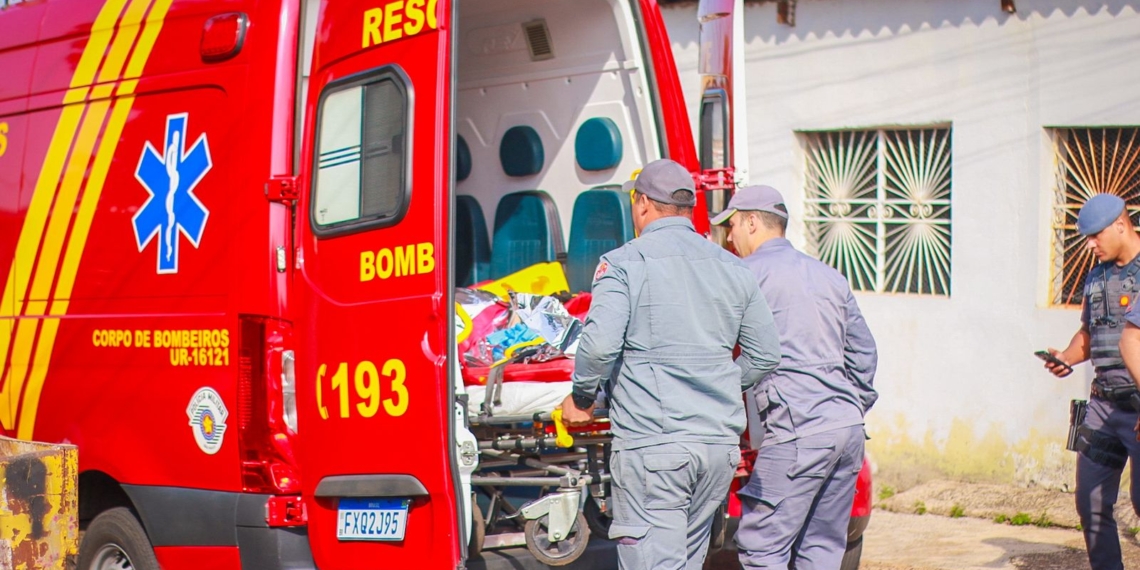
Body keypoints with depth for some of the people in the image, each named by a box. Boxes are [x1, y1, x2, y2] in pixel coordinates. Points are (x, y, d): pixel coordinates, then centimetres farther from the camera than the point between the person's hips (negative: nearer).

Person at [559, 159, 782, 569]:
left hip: (652, 446, -6)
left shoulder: (624, 263, -4)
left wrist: (580, 397, 0)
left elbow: (600, 344, -17)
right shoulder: (731, 268, 12)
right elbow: (765, 355, 14)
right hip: (721, 443, 6)